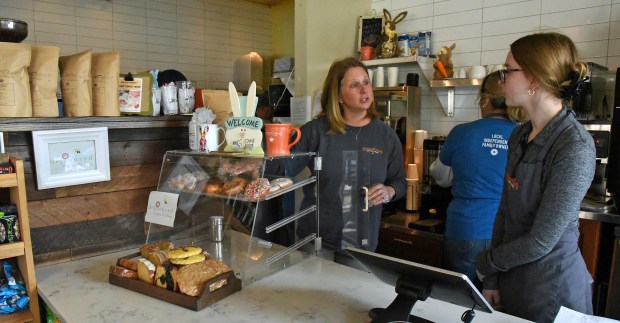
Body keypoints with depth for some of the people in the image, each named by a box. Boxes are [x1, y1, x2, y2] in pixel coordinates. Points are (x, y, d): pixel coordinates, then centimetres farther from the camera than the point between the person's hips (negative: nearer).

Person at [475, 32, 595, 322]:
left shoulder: (575, 148, -22)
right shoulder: (520, 136, 1)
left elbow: (540, 242, -21)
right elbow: (504, 212, 3)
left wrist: (486, 264, -6)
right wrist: (491, 281, 2)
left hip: (552, 289, -6)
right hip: (510, 280, 6)